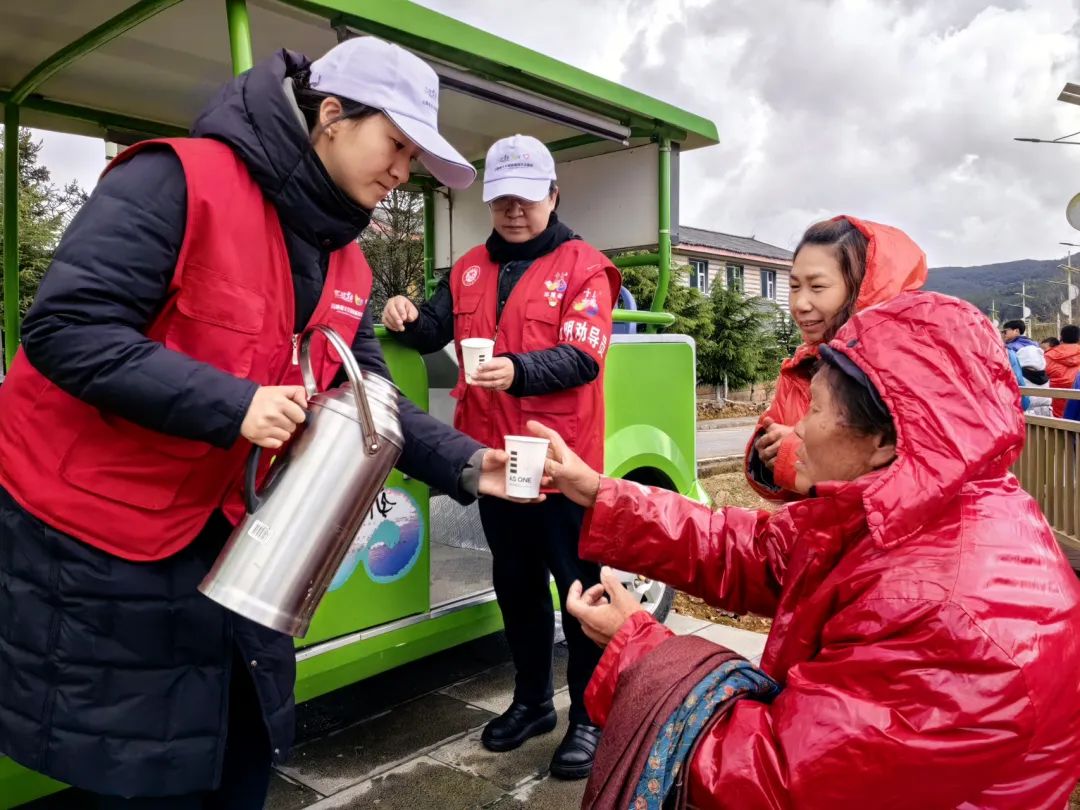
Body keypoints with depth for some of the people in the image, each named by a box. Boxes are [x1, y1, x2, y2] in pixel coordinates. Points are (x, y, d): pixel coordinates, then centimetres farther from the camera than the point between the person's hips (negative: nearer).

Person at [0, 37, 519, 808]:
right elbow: (65, 328, -24)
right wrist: (230, 405, -30)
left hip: (225, 535, 7)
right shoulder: (179, 180, -18)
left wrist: (465, 464, -10)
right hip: (92, 530, -7)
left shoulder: (346, 267, 5)